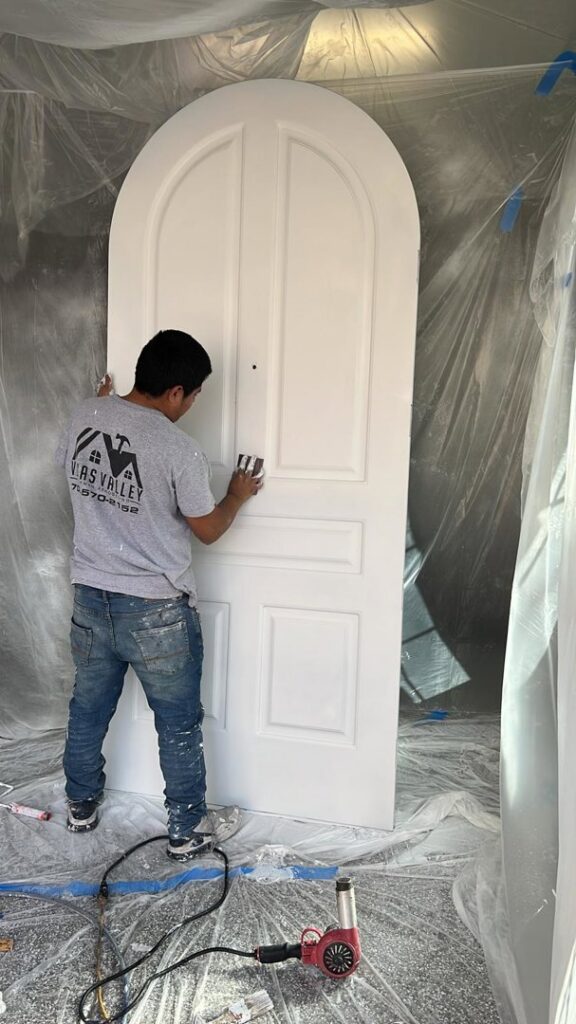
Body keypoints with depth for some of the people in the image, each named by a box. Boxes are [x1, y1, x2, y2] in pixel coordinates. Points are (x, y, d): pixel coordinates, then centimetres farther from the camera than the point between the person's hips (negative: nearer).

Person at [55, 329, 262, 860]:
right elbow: (207, 530, -9)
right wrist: (237, 496, 11)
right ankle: (188, 829, 28)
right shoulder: (179, 449, -21)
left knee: (89, 706, 24)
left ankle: (82, 803, 45)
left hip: (91, 596, 6)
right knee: (179, 723, 12)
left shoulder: (84, 416, -4)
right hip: (156, 609, -6)